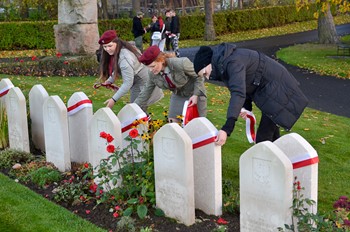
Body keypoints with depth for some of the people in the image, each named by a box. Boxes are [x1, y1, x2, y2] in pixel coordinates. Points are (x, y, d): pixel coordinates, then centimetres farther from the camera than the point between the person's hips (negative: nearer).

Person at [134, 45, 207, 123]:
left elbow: (199, 76, -20)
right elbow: (145, 93, -7)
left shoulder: (180, 64, -34)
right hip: (178, 95, 5)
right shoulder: (153, 74, -17)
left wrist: (196, 95, -29)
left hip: (196, 93, -5)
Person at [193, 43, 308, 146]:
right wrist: (246, 107, -4)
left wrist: (227, 128, -48)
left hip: (277, 88, -10)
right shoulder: (221, 63, 3)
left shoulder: (233, 62, -28)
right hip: (269, 88, 10)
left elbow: (238, 93, -40)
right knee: (271, 135, 21)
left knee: (263, 138, -11)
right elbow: (243, 87, 14)